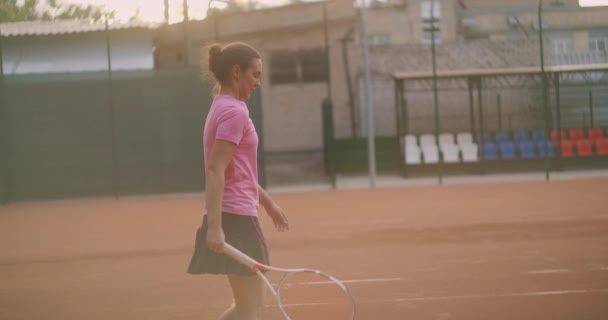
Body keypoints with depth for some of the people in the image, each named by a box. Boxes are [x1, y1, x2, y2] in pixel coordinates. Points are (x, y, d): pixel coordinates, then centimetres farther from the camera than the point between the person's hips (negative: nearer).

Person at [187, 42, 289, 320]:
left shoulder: (223, 108, 16)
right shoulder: (235, 112, -13)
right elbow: (215, 171, -22)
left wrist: (268, 203, 35)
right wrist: (214, 225, -29)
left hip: (236, 217, 10)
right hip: (237, 219, -10)